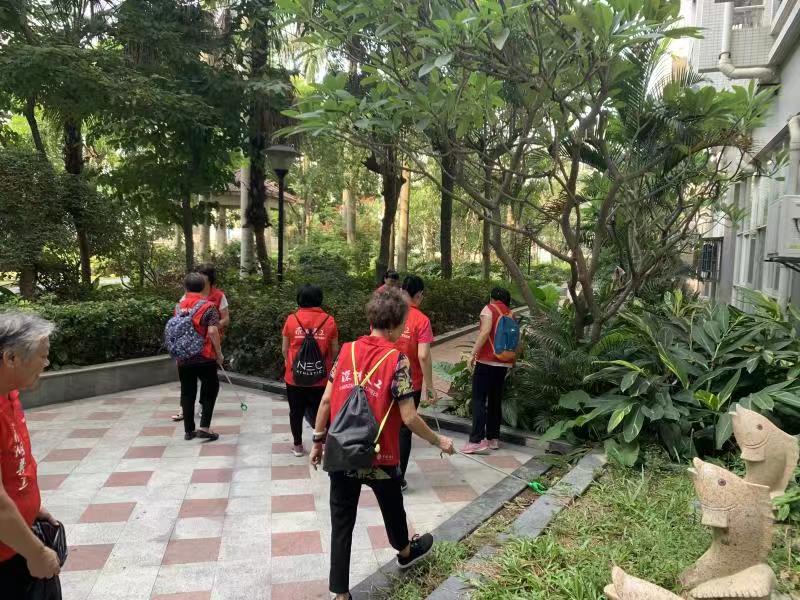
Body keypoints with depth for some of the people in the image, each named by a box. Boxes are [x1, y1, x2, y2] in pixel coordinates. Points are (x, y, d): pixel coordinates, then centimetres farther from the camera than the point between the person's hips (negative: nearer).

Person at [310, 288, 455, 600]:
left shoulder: (347, 351, -3)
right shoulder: (397, 359, -16)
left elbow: (326, 401, 1)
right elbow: (409, 418, -16)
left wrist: (318, 440, 12)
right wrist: (439, 441, -1)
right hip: (380, 457, -2)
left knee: (341, 524, 12)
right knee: (392, 508, 26)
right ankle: (405, 552, 53)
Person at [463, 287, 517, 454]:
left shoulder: (489, 308, -2)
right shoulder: (511, 315, 15)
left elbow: (485, 331, -17)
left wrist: (473, 354, -14)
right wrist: (511, 362, 22)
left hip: (487, 361, -6)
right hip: (504, 363, 6)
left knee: (479, 400, -4)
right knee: (495, 401, 13)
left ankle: (477, 441, -10)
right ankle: (493, 438, 18)